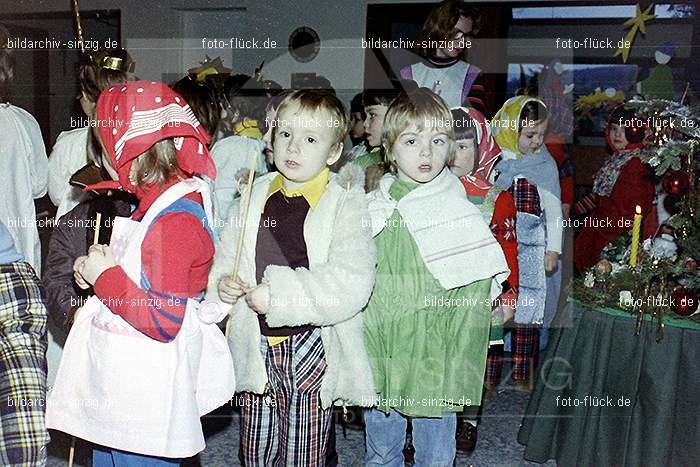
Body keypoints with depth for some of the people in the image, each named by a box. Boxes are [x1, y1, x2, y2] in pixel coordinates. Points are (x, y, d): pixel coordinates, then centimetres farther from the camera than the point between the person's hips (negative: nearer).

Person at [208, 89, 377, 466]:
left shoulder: (346, 204, -9)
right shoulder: (255, 197, 7)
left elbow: (352, 284, -20)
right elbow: (224, 258, 15)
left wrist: (280, 294, -24)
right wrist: (223, 285, -6)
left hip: (310, 352, -4)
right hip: (256, 349, 5)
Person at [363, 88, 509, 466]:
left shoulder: (462, 215, -8)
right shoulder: (371, 210, 0)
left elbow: (473, 305, -7)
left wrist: (459, 381, -10)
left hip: (434, 362, -2)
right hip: (377, 361, 3)